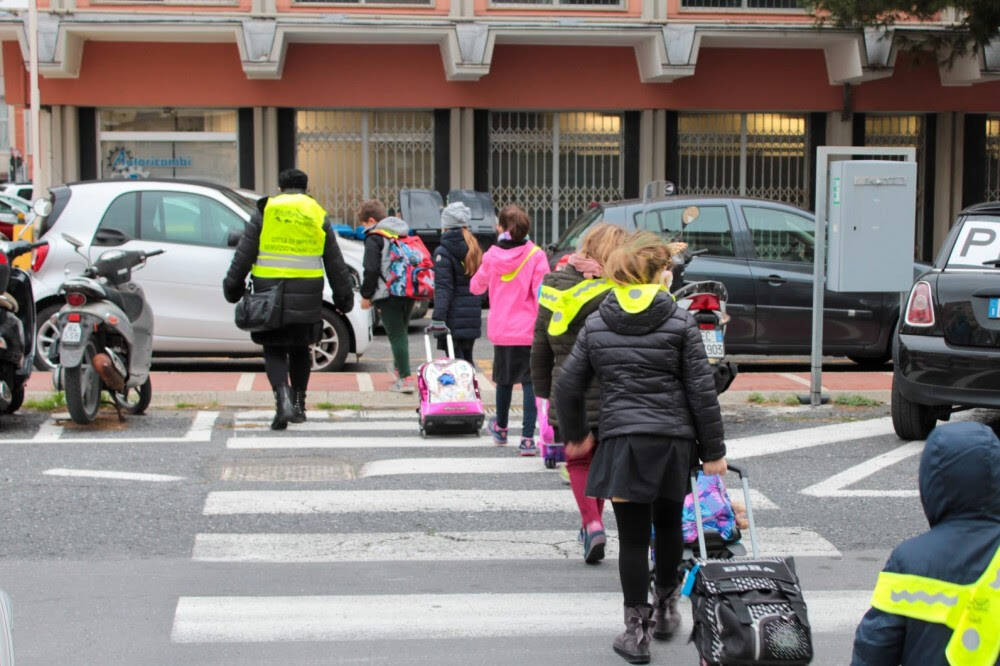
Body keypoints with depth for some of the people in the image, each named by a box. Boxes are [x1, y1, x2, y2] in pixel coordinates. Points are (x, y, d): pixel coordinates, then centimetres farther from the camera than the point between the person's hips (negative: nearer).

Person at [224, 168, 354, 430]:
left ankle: (283, 399, -19)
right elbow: (335, 263, 11)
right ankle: (298, 404, 19)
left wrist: (233, 286, 9)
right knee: (300, 350, 16)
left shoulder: (264, 212, 4)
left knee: (274, 351, 2)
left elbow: (244, 254, 2)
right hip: (306, 296, 2)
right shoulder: (318, 216, 9)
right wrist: (344, 295, 17)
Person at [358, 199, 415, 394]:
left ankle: (406, 378, -11)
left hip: (388, 295, -8)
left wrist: (366, 295, -4)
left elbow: (371, 270, -13)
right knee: (402, 332, 21)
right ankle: (400, 369, 31)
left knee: (396, 335, -7)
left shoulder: (374, 238, -7)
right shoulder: (404, 235, 18)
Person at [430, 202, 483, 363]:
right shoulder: (474, 249, 11)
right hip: (472, 317, 7)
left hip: (454, 319, -7)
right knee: (467, 358, 18)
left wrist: (437, 318, -22)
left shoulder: (443, 252, -10)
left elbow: (442, 288, -18)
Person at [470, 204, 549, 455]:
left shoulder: (492, 256, -2)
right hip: (528, 330, -3)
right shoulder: (536, 256, -10)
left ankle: (501, 428, 39)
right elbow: (542, 294, -12)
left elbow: (476, 286, 14)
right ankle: (527, 438, -9)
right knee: (530, 381, 1)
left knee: (505, 379, 21)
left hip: (500, 330, 3)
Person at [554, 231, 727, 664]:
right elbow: (702, 392, -3)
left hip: (620, 442, 0)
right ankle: (665, 609, 35)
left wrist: (575, 435, 21)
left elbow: (568, 386, 6)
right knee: (668, 525, 20)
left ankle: (637, 630, 6)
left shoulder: (596, 324, 4)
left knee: (632, 536, 5)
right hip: (672, 441, 0)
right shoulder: (680, 323, -2)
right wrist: (713, 450, 4)